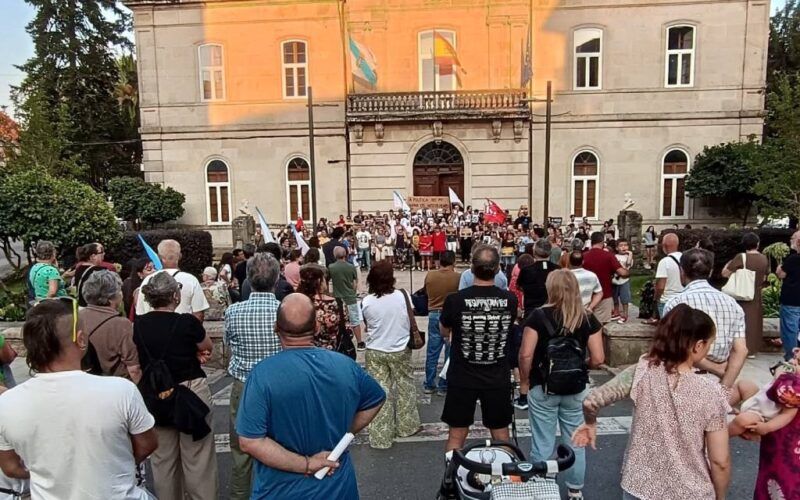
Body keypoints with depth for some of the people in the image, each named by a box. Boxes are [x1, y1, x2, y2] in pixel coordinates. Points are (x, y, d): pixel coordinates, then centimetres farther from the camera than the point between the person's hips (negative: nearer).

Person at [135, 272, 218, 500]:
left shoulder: (137, 325, -5)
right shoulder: (187, 322, -18)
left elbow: (139, 362, 10)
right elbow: (208, 347, 0)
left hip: (153, 396, 5)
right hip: (190, 392, -4)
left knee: (162, 459, 19)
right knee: (197, 459, 7)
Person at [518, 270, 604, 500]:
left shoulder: (539, 316, -12)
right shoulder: (588, 319, -5)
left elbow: (526, 355, -15)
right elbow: (597, 358, -5)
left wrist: (524, 380, 0)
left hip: (543, 389, -2)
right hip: (576, 390, 3)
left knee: (543, 443, 9)